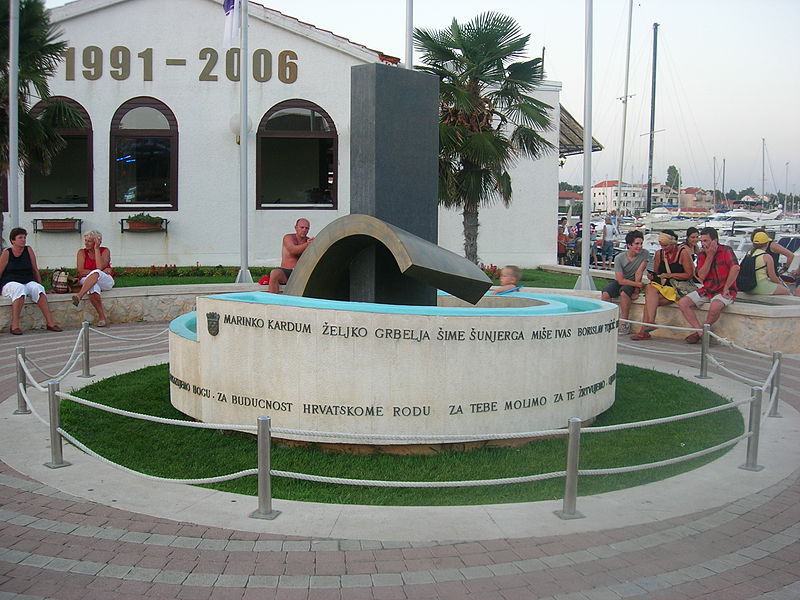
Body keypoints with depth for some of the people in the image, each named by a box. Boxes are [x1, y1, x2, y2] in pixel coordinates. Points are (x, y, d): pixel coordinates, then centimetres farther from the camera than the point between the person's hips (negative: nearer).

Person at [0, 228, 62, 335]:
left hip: (28, 282, 3)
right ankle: (15, 326, -41)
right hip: (10, 284, -3)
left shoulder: (29, 250, 8)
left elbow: (35, 270, 12)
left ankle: (50, 323, -36)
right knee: (19, 289, -37)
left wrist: (40, 285, 9)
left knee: (38, 288, -29)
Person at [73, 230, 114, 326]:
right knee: (93, 288, -38)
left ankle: (79, 296, -54)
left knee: (95, 273, -37)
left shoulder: (105, 251, 4)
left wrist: (96, 249, -10)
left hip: (106, 281, -1)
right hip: (86, 281, 1)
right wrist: (102, 272, -14)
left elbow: (100, 267, -13)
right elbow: (81, 271, -5)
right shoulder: (82, 252, 8)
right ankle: (102, 316, -36)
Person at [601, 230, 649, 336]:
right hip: (619, 282, 2)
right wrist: (639, 285, -22)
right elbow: (621, 280, -18)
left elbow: (638, 273, -13)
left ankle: (625, 323, -23)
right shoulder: (619, 258, -16)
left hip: (633, 283, -1)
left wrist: (636, 291, -16)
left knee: (624, 292, -34)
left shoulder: (645, 254, -14)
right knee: (605, 294, -26)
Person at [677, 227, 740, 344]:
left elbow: (735, 268, -23)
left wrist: (726, 289, -22)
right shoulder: (702, 256, 9)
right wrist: (710, 256, -10)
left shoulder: (726, 250, -8)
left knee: (715, 306, -38)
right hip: (706, 290, 6)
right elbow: (701, 276, -5)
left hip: (723, 291, -6)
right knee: (682, 303, -12)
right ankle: (700, 331, -14)